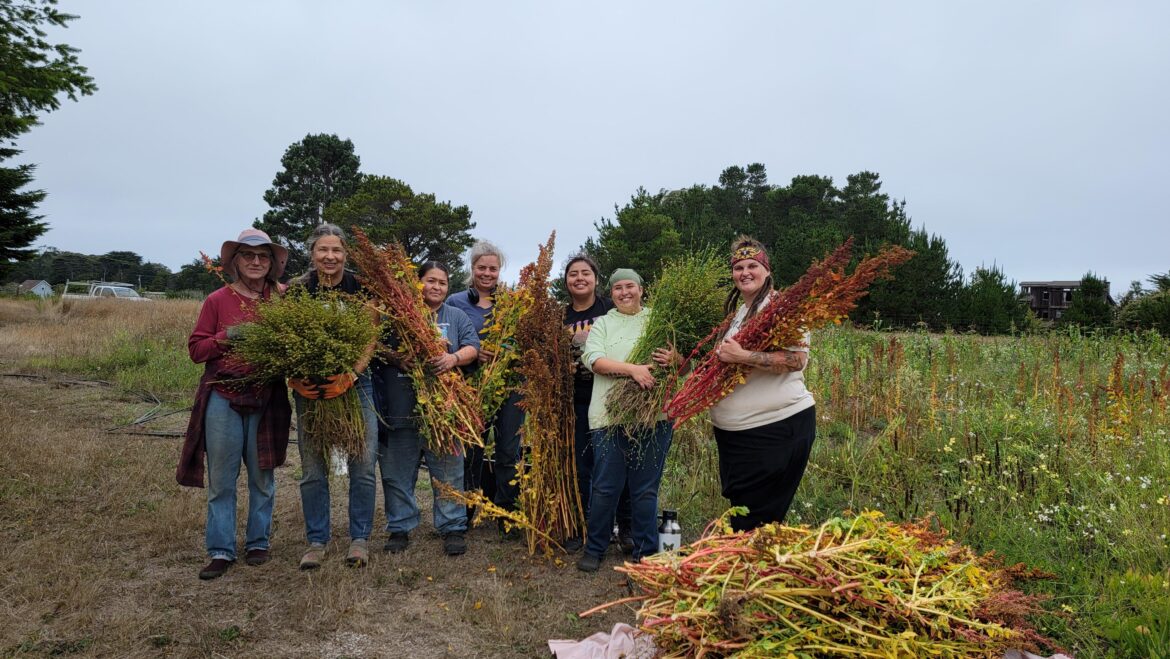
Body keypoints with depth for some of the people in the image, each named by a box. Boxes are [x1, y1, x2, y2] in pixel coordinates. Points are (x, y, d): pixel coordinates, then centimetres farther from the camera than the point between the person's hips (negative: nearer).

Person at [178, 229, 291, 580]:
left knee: (262, 476, 11)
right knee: (221, 479, 5)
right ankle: (221, 551, 14)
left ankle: (258, 542, 25)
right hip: (223, 399, 0)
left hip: (267, 401, 1)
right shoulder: (217, 300, 2)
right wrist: (227, 336, -13)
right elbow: (196, 349, 2)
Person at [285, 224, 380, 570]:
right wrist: (294, 379, -18)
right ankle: (316, 541, 21)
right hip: (310, 388, 1)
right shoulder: (298, 292, 0)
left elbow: (370, 340, -5)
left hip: (355, 382, 0)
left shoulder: (360, 289, -2)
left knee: (363, 465, -1)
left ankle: (360, 538, 15)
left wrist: (350, 376, -20)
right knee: (312, 469, 6)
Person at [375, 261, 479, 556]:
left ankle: (453, 528, 12)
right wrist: (393, 357, -17)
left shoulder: (457, 317, 15)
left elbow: (472, 347, 4)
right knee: (398, 471, 6)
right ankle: (399, 528, 19)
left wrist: (453, 358, -16)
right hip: (401, 407, -1)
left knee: (449, 470, 2)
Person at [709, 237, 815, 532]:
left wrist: (742, 356, -29)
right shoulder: (736, 311, 15)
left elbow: (797, 359, -23)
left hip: (778, 425, -9)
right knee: (739, 508, 17)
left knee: (757, 520, -1)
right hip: (735, 430, 9)